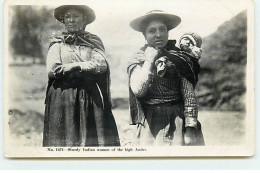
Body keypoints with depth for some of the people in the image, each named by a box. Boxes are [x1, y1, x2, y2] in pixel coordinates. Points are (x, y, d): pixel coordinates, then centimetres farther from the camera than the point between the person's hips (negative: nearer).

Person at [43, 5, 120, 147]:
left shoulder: (93, 41, 14)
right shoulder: (57, 44, 13)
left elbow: (102, 65, -2)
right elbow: (51, 70, -3)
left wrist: (73, 66, -8)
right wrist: (88, 68, -4)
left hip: (91, 99, 0)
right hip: (63, 100, 0)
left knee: (93, 139, -5)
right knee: (63, 138, -5)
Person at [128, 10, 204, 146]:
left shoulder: (180, 57, 3)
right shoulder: (137, 60, 6)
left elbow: (189, 95, -2)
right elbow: (138, 90, -11)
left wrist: (190, 128, -9)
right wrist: (149, 60, -8)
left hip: (179, 122, 0)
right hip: (150, 126, 1)